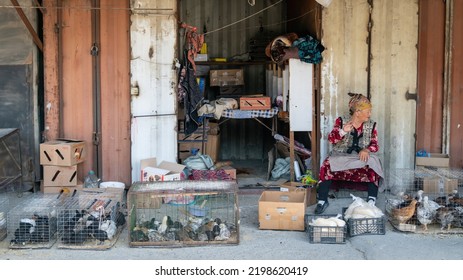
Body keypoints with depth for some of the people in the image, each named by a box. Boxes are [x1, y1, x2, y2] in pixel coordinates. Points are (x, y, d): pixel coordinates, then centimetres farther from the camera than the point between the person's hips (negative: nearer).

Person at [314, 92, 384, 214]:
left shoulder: (371, 125, 8)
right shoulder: (341, 121, 1)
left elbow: (375, 145, 2)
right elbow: (331, 139, -8)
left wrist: (366, 150, -22)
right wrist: (343, 131, -27)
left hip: (362, 157, 1)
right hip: (340, 156, -1)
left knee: (372, 166, -31)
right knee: (327, 166, -29)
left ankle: (372, 200, -26)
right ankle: (322, 200, -21)